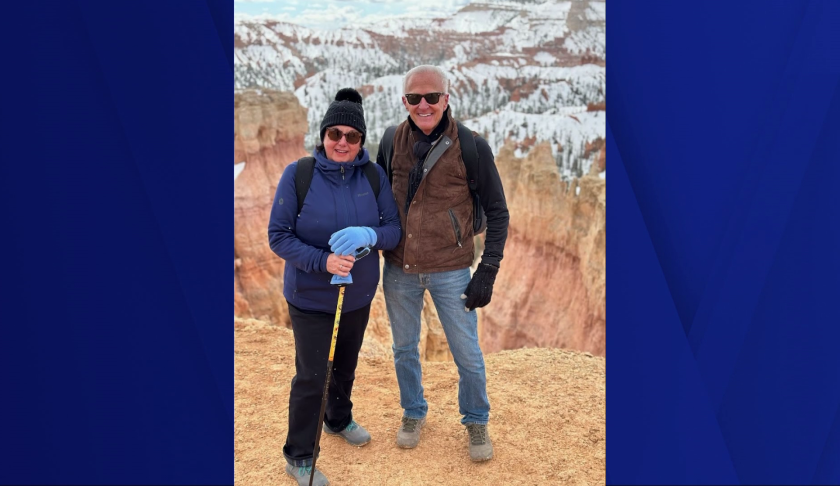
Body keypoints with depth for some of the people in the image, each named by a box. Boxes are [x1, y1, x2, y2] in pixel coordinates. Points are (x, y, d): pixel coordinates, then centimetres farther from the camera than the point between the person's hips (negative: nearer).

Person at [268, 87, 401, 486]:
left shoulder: (374, 175, -8)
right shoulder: (298, 174, -15)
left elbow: (394, 229, -6)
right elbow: (278, 236, -14)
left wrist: (370, 235, -29)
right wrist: (323, 261, -28)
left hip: (359, 296, 4)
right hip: (310, 299, -3)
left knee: (345, 366, 22)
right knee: (312, 376, 2)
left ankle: (339, 420, 51)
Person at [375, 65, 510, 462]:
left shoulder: (472, 147, -10)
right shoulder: (392, 142, -2)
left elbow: (497, 213, -5)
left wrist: (488, 271, -10)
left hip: (450, 271, -3)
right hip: (399, 269, 3)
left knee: (468, 355, 7)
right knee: (404, 348, 18)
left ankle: (476, 421, 33)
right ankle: (413, 414, 41)